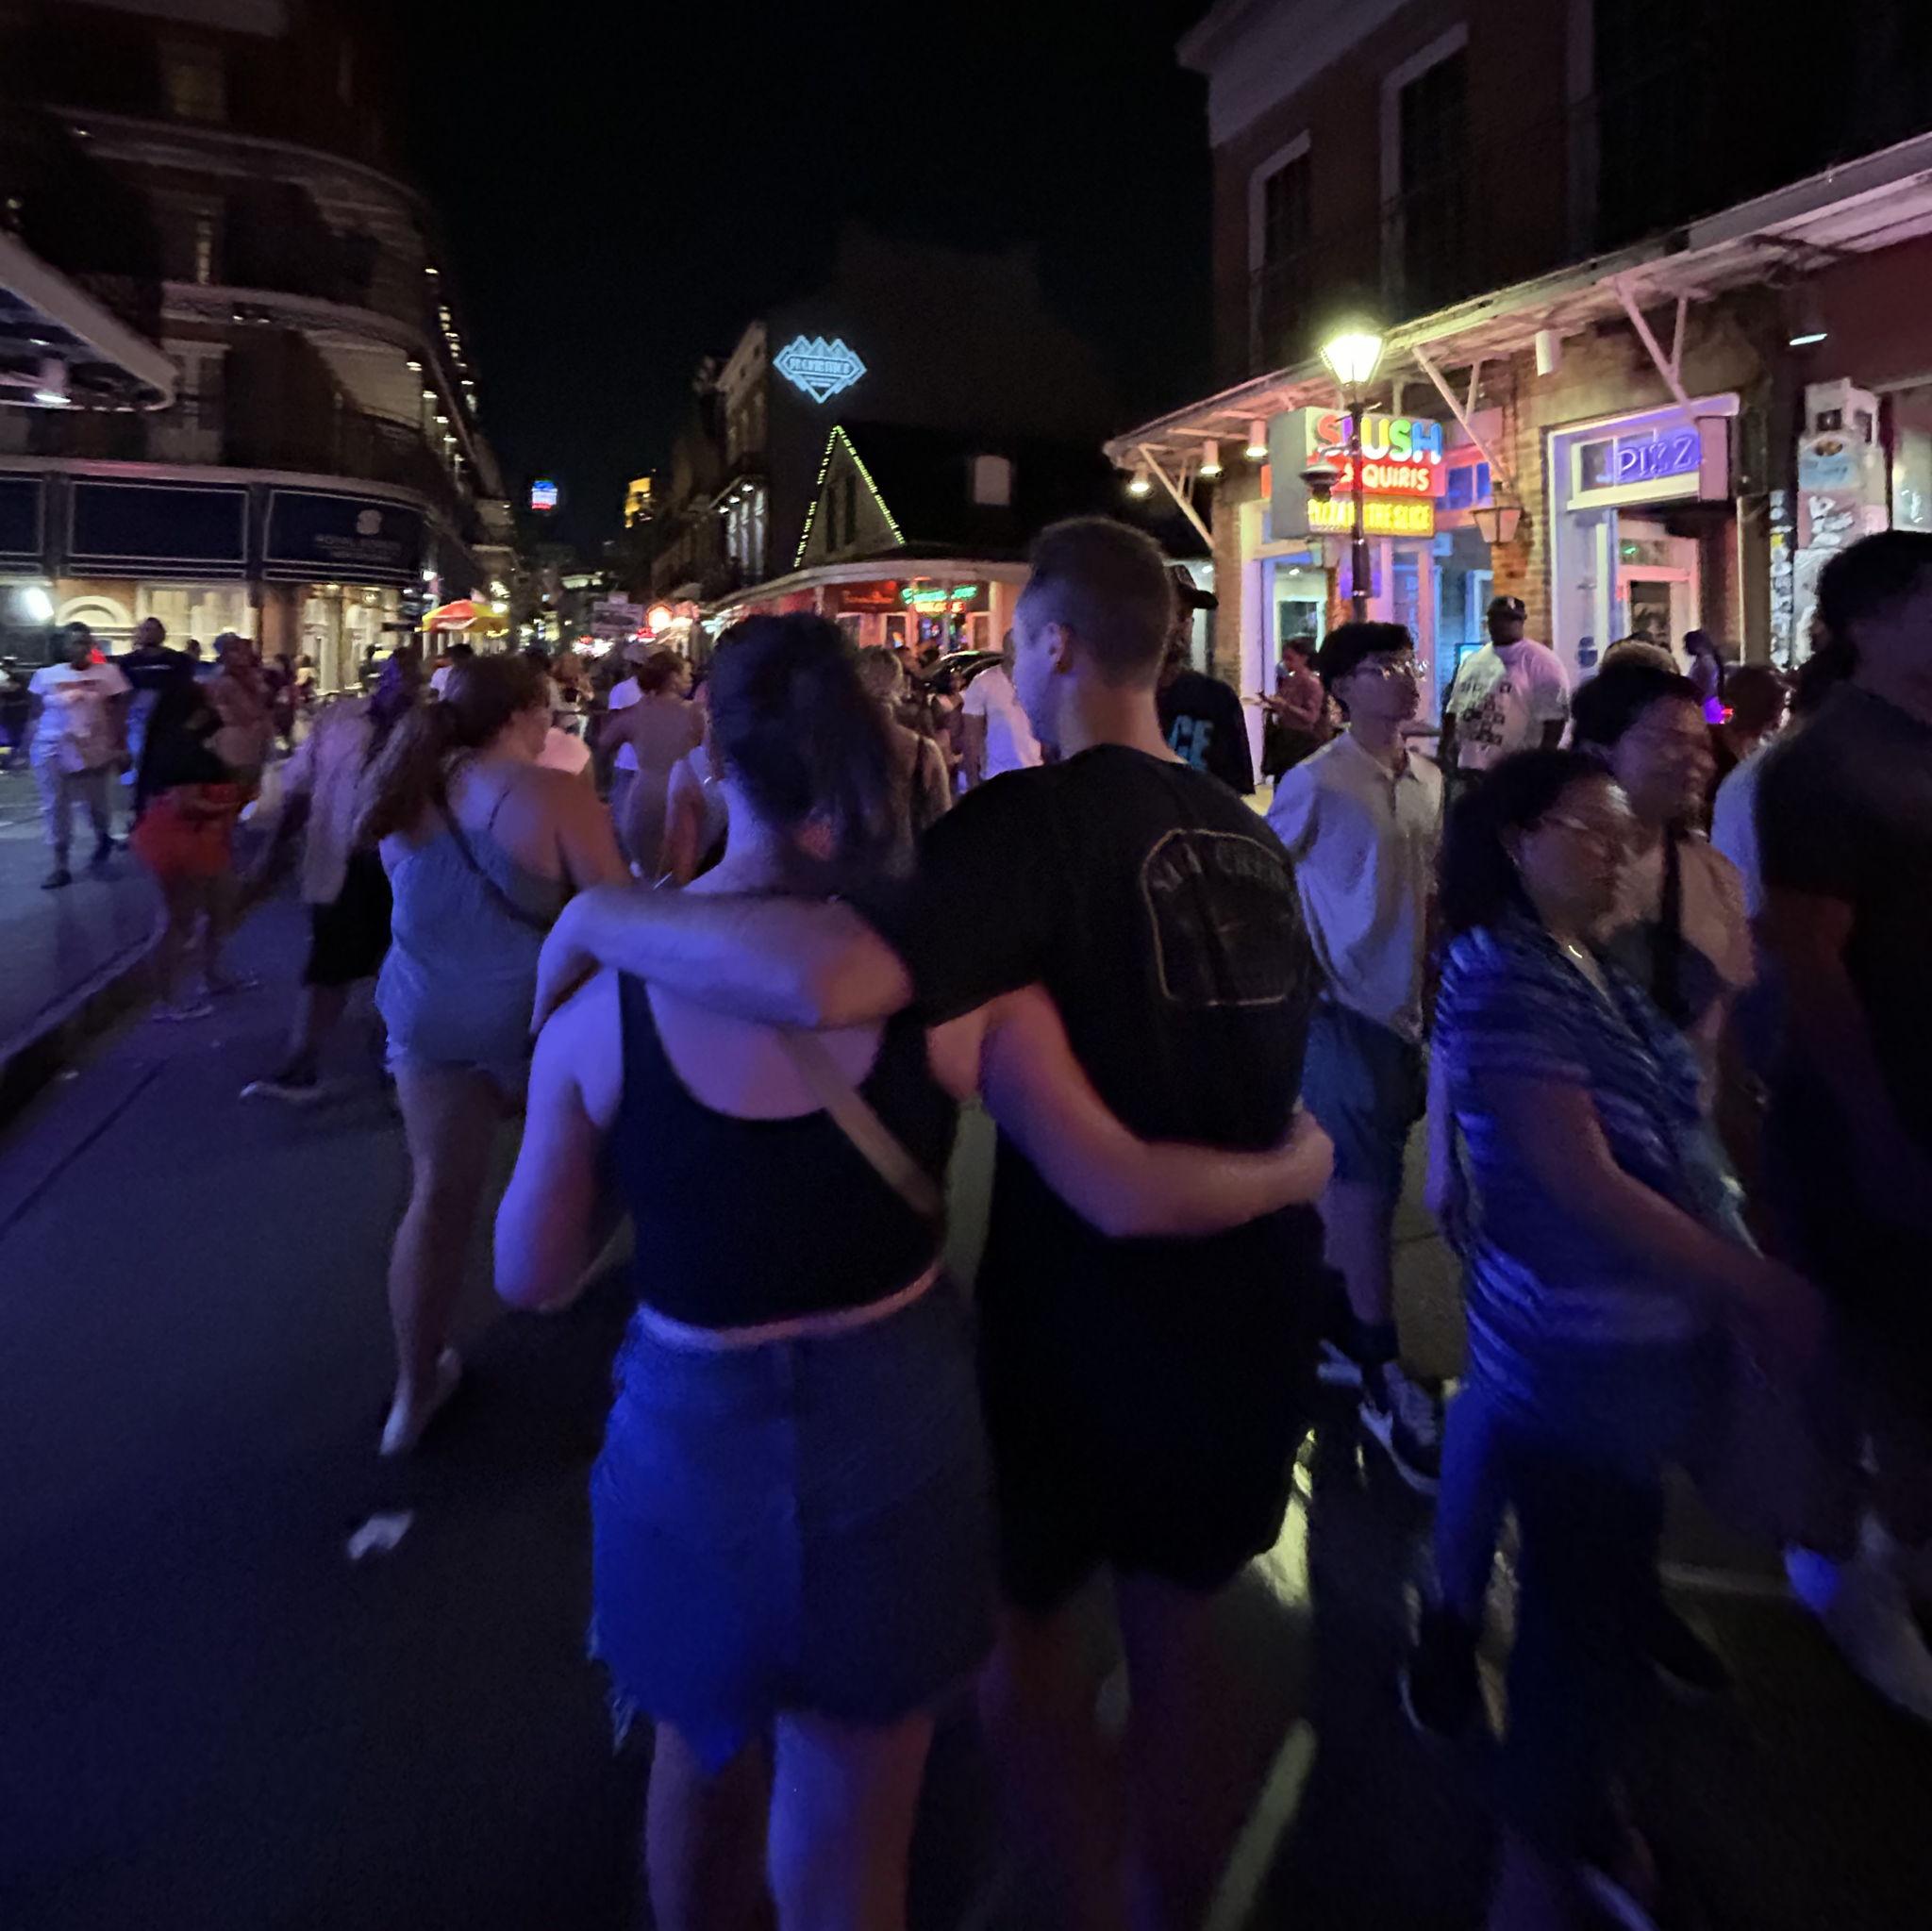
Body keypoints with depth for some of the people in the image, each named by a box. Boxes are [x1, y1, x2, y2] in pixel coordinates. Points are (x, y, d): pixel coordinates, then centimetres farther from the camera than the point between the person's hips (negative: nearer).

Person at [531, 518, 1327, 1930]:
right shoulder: (1252, 836, 2)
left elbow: (830, 980, -38)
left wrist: (603, 915, -26)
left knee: (1027, 1629, 21)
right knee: (1181, 1631, 25)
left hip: (1089, 1321, -6)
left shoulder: (1039, 823, -21)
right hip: (1254, 1321, 6)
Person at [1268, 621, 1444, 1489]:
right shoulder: (1315, 783, -13)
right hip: (1343, 1005, -7)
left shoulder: (1428, 780, 7)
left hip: (1405, 1003, 7)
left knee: (1349, 1178, 18)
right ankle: (1383, 1379, 9)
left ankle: (1332, 1333, 34)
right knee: (1368, 1187, -3)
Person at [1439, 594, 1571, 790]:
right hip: (1467, 768, 7)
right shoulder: (1472, 660, 17)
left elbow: (1554, 715, -10)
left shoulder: (1539, 660, -4)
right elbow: (1454, 708, 21)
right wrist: (1446, 750, 12)